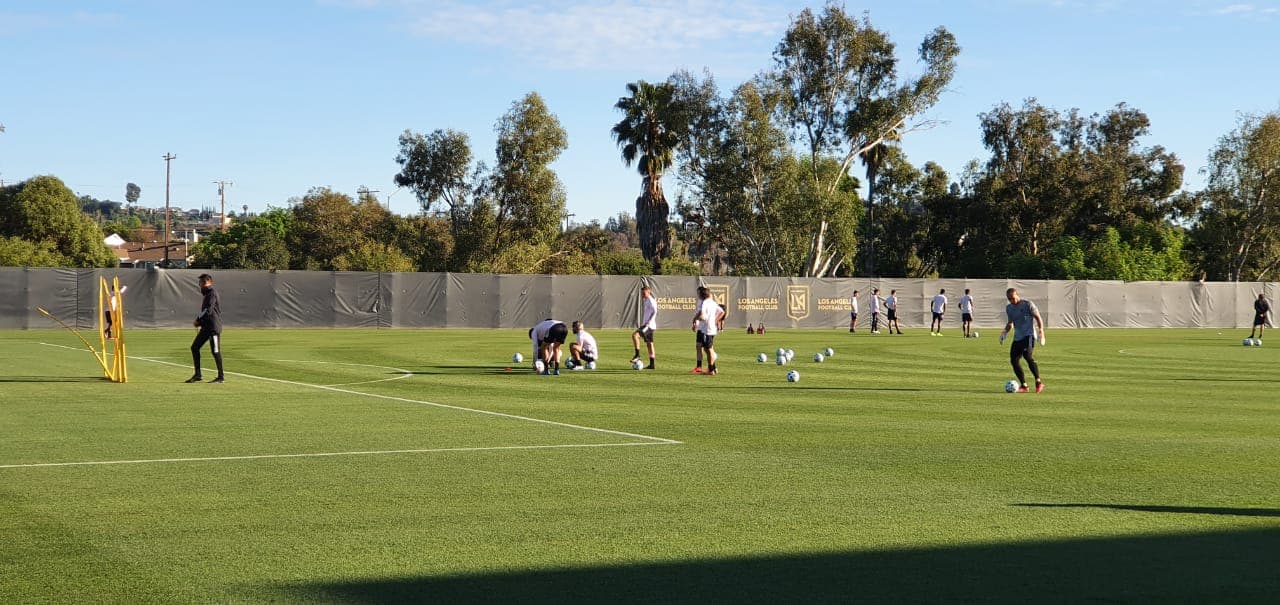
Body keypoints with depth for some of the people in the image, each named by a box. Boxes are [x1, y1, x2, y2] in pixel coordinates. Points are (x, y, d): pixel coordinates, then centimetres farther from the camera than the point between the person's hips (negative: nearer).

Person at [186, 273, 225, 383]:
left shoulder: (212, 293, -11)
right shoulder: (207, 294, 19)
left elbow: (208, 310, -20)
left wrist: (198, 319, -12)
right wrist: (200, 321, 11)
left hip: (214, 326, -10)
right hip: (206, 327, 10)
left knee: (216, 351, -7)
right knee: (194, 347, 8)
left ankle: (221, 377, -1)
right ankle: (198, 374, 13)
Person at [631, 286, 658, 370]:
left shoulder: (651, 301, -11)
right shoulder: (645, 301, 19)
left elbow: (655, 312, -19)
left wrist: (649, 322, -24)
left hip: (649, 325, -10)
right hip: (645, 325, 10)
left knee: (635, 335, -24)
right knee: (649, 343, 9)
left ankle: (637, 355, -23)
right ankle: (651, 364, 11)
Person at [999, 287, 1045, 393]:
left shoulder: (1028, 304, -5)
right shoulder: (1009, 308, 13)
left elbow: (1038, 318, -3)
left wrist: (1041, 332, -14)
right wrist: (1004, 332, 6)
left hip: (1029, 335, -7)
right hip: (1017, 337, 7)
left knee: (1027, 356, -27)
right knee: (1014, 360, -2)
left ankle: (1039, 382, -20)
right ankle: (1023, 385, 10)